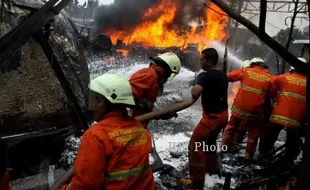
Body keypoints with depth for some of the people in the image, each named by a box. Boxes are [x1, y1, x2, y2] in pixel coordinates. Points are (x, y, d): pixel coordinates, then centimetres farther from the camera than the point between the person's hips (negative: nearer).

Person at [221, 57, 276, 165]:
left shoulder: (246, 71, 2)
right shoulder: (268, 77, 3)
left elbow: (229, 76, -1)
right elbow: (272, 94, 6)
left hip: (239, 107, 1)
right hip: (255, 110, 0)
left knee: (231, 126, 21)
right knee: (253, 133, 17)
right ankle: (248, 157, 20)